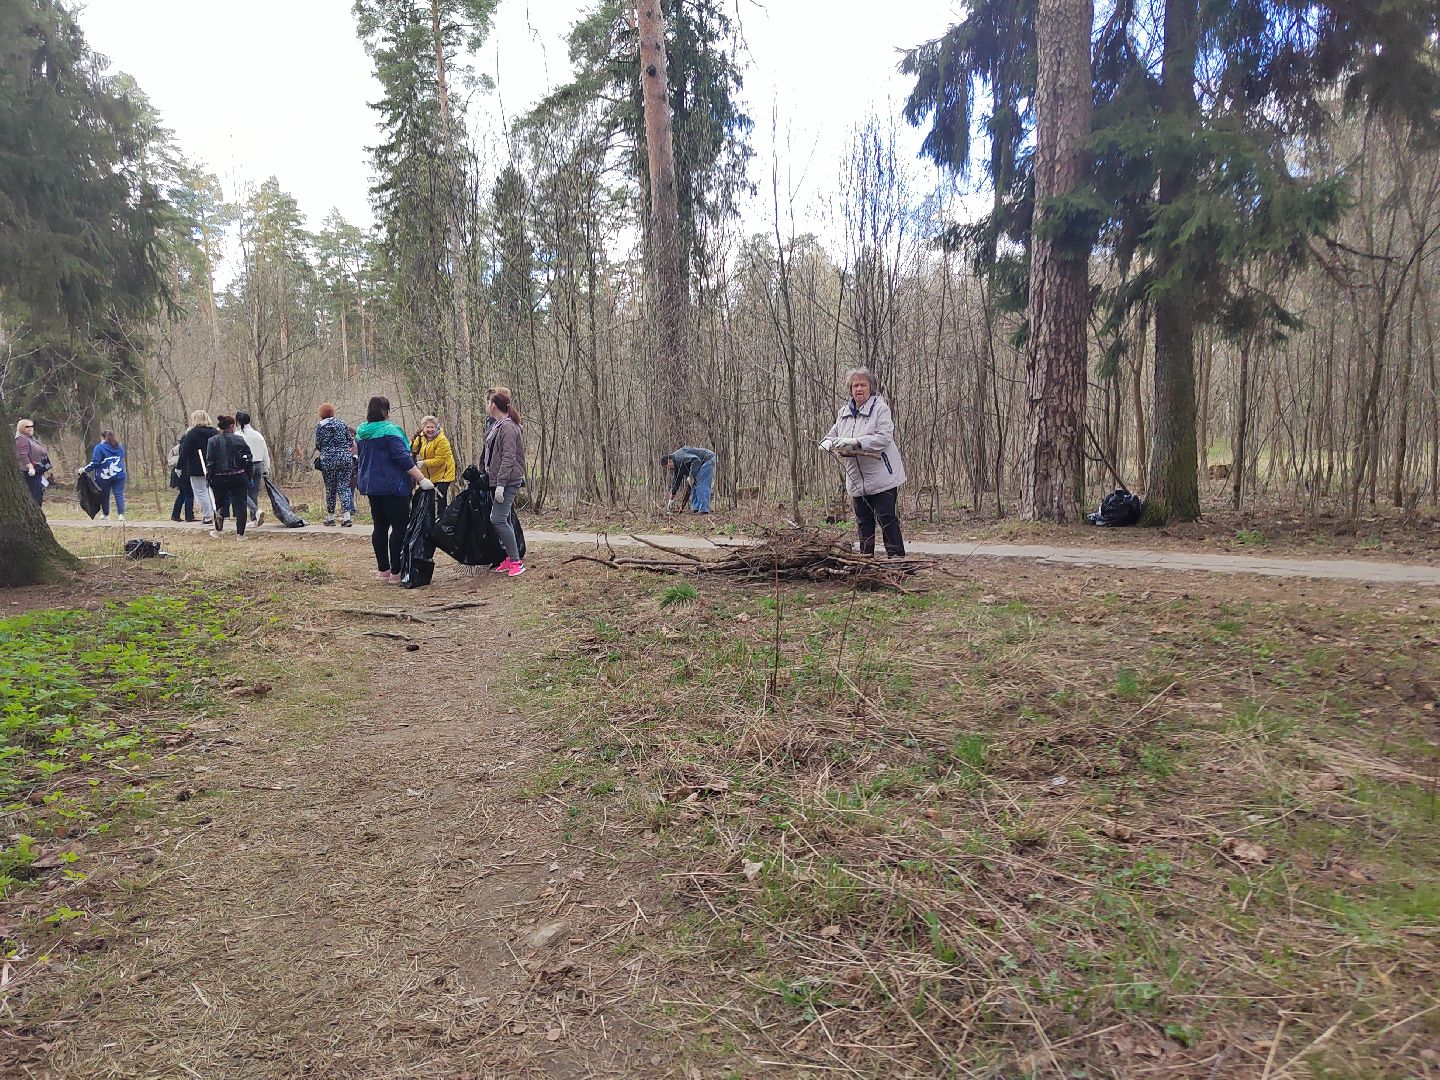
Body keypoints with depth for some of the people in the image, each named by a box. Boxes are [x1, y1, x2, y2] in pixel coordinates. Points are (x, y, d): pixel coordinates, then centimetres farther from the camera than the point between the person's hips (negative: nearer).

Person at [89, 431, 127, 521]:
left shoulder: (99, 447, -5)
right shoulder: (120, 447, 11)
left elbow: (95, 462, -11)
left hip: (104, 477, -3)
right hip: (119, 475, 3)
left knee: (104, 496, 11)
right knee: (119, 494, -2)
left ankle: (106, 515, 20)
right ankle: (121, 514, -15)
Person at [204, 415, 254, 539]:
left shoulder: (213, 440, -3)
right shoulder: (239, 439, -2)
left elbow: (210, 461, -4)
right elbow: (248, 457, 2)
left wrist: (209, 477, 5)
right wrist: (248, 478, 9)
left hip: (219, 478, 1)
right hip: (238, 477, -1)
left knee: (219, 504, 16)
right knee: (240, 504, 2)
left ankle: (219, 531, 24)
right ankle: (240, 533, -1)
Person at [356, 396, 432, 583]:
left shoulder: (361, 432, 11)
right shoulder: (389, 431, -14)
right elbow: (404, 458, -20)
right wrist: (422, 479, -19)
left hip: (370, 486, 8)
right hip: (392, 486, -8)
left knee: (380, 526, 13)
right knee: (400, 526, -4)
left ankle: (383, 570, 16)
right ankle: (396, 571, -6)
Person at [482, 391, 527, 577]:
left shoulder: (507, 427, -14)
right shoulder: (498, 425, 16)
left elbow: (508, 458, -20)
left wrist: (501, 484, -23)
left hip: (507, 482, -10)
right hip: (498, 481, 10)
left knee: (498, 519, -14)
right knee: (501, 520, 11)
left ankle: (516, 561, -10)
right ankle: (510, 558, 19)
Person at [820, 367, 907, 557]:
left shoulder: (880, 408, -8)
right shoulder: (844, 412, 11)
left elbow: (884, 437, -19)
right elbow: (829, 437, 16)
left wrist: (855, 442, -25)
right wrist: (831, 444, -9)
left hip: (881, 476, -6)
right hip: (856, 480, 6)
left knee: (886, 518, -5)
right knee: (863, 521, 12)